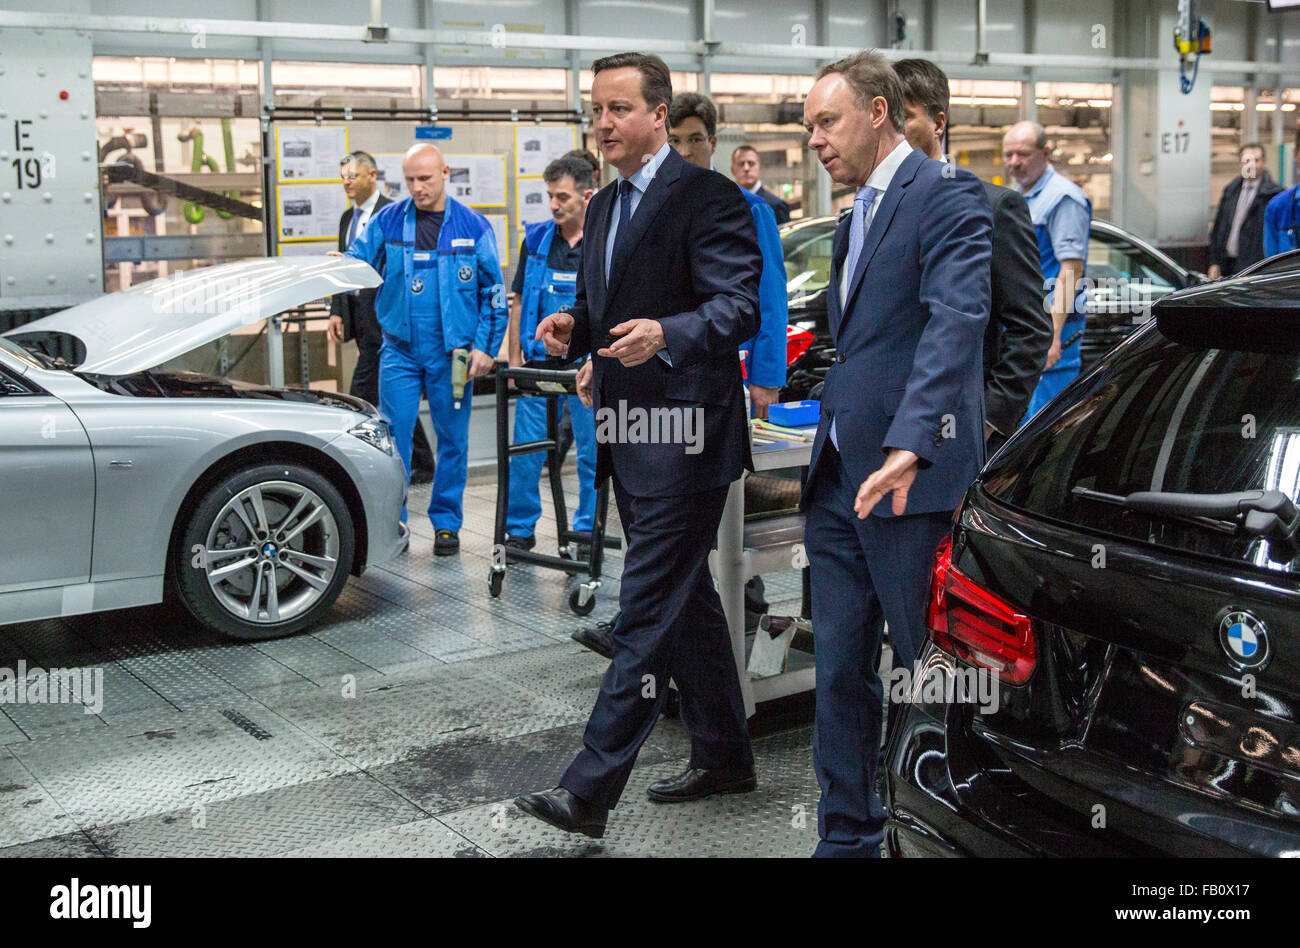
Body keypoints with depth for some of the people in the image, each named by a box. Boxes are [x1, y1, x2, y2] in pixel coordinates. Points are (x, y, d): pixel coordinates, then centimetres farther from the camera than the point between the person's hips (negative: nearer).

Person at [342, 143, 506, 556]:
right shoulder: (388, 221, 2)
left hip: (452, 353, 0)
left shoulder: (473, 227, 0)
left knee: (453, 440, 7)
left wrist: (485, 347, -3)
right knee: (392, 437, -1)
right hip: (400, 351, 1)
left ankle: (446, 522, 20)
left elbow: (493, 291, 3)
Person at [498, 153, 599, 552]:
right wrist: (513, 359, 6)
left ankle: (587, 531, 18)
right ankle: (519, 529, 16)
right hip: (539, 362, 3)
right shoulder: (536, 239, 6)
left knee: (592, 452, 5)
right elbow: (518, 303, 11)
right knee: (526, 448, 4)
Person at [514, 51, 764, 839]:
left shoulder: (706, 197, -10)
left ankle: (590, 790, -5)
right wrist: (574, 327, 4)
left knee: (648, 613, -7)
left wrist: (665, 333, -33)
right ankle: (724, 756, 30)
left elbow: (739, 308, -17)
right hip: (629, 438, 9)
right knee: (687, 601, 17)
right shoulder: (605, 206, 17)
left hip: (684, 439, -9)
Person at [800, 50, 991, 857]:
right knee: (841, 674, 12)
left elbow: (957, 318, -23)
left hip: (911, 480, -8)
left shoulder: (947, 193, -9)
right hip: (839, 477, 8)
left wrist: (909, 444, -34)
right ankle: (848, 838, 24)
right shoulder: (856, 216, 20)